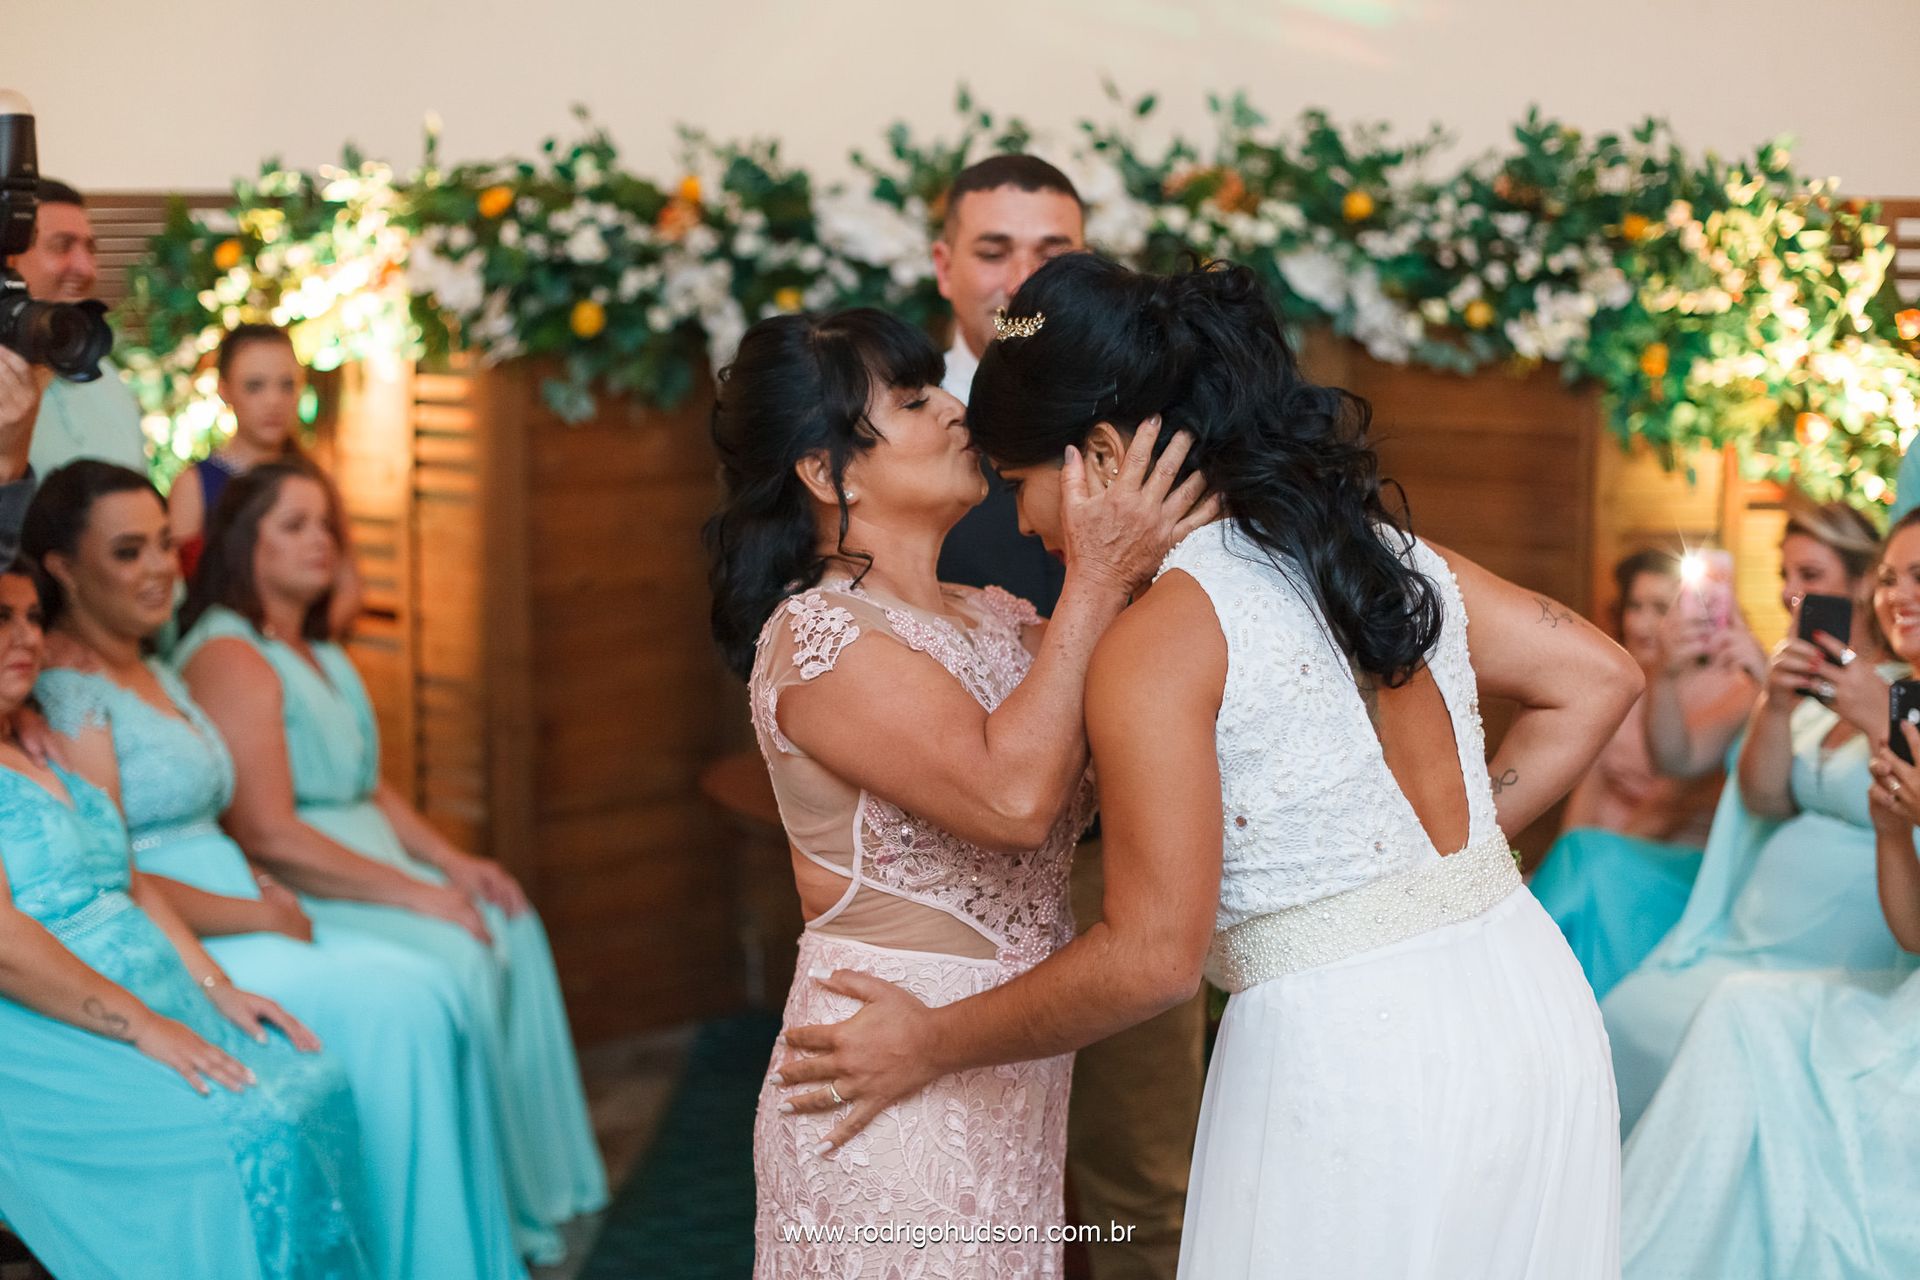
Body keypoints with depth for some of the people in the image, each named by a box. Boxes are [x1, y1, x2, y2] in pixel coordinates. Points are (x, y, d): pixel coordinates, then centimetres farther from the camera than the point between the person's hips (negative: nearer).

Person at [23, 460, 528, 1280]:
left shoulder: (155, 673, 18)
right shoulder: (70, 696, -11)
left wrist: (266, 893, 3)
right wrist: (262, 915, -11)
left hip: (241, 925, 9)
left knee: (425, 989, -11)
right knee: (388, 1010, -21)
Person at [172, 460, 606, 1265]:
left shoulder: (318, 653, 17)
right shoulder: (232, 659, -15)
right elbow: (267, 836, -23)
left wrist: (452, 862, 3)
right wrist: (414, 893, -20)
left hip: (369, 868, 10)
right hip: (285, 899, -10)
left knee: (509, 926, -3)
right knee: (453, 958, -24)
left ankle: (535, 1183, 1)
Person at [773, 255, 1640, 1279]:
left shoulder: (1159, 637, -14)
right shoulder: (1389, 551, 8)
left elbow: (1152, 957, -17)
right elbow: (1598, 679, 12)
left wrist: (930, 1045, -4)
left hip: (1349, 1054, -7)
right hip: (1533, 1008, 7)